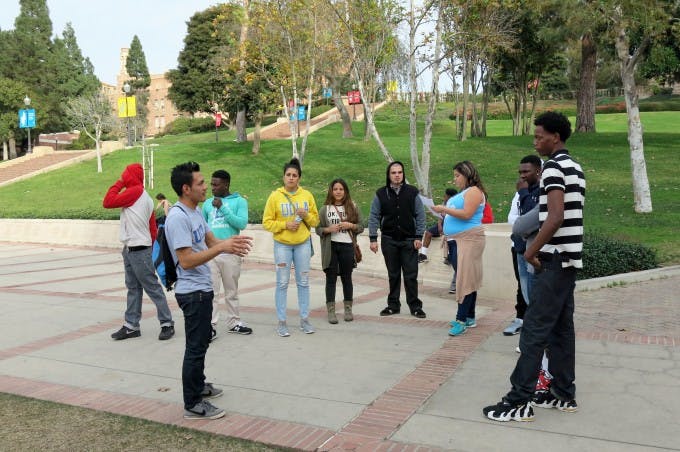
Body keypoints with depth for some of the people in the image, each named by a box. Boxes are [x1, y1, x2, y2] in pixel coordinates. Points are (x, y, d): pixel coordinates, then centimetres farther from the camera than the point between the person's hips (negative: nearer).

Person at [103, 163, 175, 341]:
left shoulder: (135, 192, -12)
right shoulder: (145, 197, 15)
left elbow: (107, 202, -13)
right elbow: (153, 228, 14)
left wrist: (118, 184, -2)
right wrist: (148, 245, 17)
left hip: (138, 251, -10)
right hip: (130, 250, 10)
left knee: (152, 287, -4)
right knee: (133, 288, 11)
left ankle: (167, 323, 2)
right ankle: (131, 326, 16)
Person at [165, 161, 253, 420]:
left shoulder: (195, 211, 8)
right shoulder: (178, 217, -23)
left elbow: (210, 240, 16)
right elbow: (186, 261, -27)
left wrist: (230, 243, -5)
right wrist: (222, 248, -28)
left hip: (202, 289, 10)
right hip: (193, 292, -10)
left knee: (201, 342, 22)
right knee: (195, 347, -1)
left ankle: (198, 385, 38)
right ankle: (192, 404, 10)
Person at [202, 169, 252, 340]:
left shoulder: (239, 201, -1)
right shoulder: (207, 203, 8)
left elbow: (242, 223, -14)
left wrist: (223, 208, -17)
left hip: (231, 253, -1)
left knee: (231, 291, 12)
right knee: (211, 291, -1)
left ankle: (233, 323, 24)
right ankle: (211, 326, 4)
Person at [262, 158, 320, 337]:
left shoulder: (307, 195, 4)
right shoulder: (275, 196, -4)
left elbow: (315, 220, 8)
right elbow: (267, 222, -4)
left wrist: (306, 215, -12)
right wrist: (285, 225, -17)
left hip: (303, 243, 2)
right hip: (282, 245, -2)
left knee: (303, 282, 8)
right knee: (282, 283, -1)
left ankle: (304, 319, 19)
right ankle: (282, 322, 8)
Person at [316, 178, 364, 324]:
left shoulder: (352, 207, 6)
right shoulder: (325, 209, 5)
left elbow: (361, 227, 8)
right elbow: (318, 229, 5)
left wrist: (350, 225, -11)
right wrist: (329, 229, -14)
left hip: (347, 246, 0)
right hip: (330, 247, 0)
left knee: (347, 278, 8)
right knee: (331, 279, 1)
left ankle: (348, 309, 20)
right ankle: (331, 311, 6)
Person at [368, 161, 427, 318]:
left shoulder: (412, 192, 1)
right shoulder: (381, 194, 3)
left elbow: (420, 215, 2)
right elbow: (374, 217, 4)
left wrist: (418, 237, -4)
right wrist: (373, 238, -2)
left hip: (409, 240, -1)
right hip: (389, 240, 1)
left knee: (411, 275, 1)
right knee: (393, 275, 9)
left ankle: (415, 306, 11)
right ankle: (393, 305, 20)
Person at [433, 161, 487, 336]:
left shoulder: (474, 191, -7)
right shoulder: (462, 193, 22)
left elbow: (467, 214, -19)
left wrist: (444, 209, -15)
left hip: (468, 239, -10)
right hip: (456, 241, 10)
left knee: (466, 279, -11)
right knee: (465, 279, 11)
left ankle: (462, 320, -13)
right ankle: (470, 318, 17)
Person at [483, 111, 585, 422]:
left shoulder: (553, 167, -14)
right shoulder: (574, 167, 17)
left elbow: (556, 217, -24)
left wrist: (531, 251, -14)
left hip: (555, 259, -10)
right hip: (568, 257, 10)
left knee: (535, 328, -9)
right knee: (561, 328, 13)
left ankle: (519, 401, -6)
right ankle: (563, 394, 20)